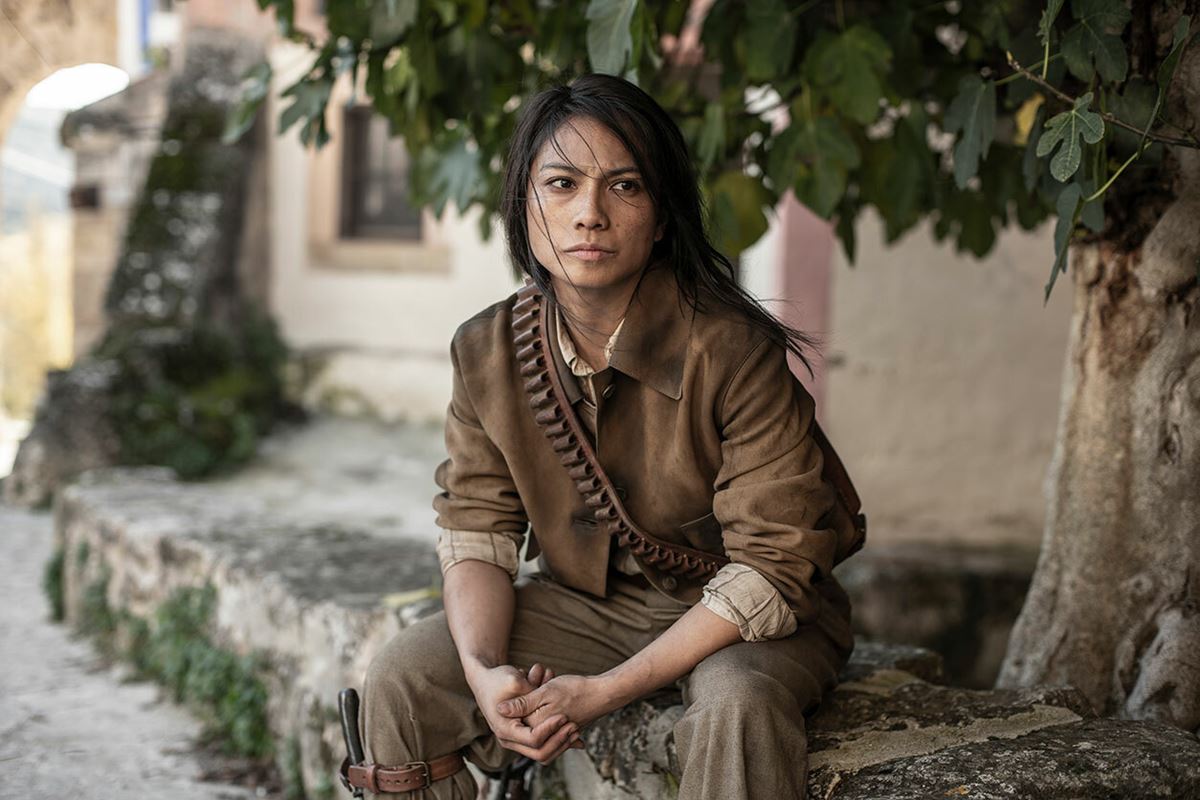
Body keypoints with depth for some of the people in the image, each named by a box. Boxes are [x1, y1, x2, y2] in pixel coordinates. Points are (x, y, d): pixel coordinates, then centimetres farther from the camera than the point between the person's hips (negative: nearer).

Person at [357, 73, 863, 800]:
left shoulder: (734, 354, -24)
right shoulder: (486, 353, -8)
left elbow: (769, 571, -23)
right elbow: (477, 536, -3)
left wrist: (605, 691, -28)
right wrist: (485, 671, -24)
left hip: (746, 621, -4)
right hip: (582, 605, 5)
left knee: (738, 706, -37)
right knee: (401, 681, -12)